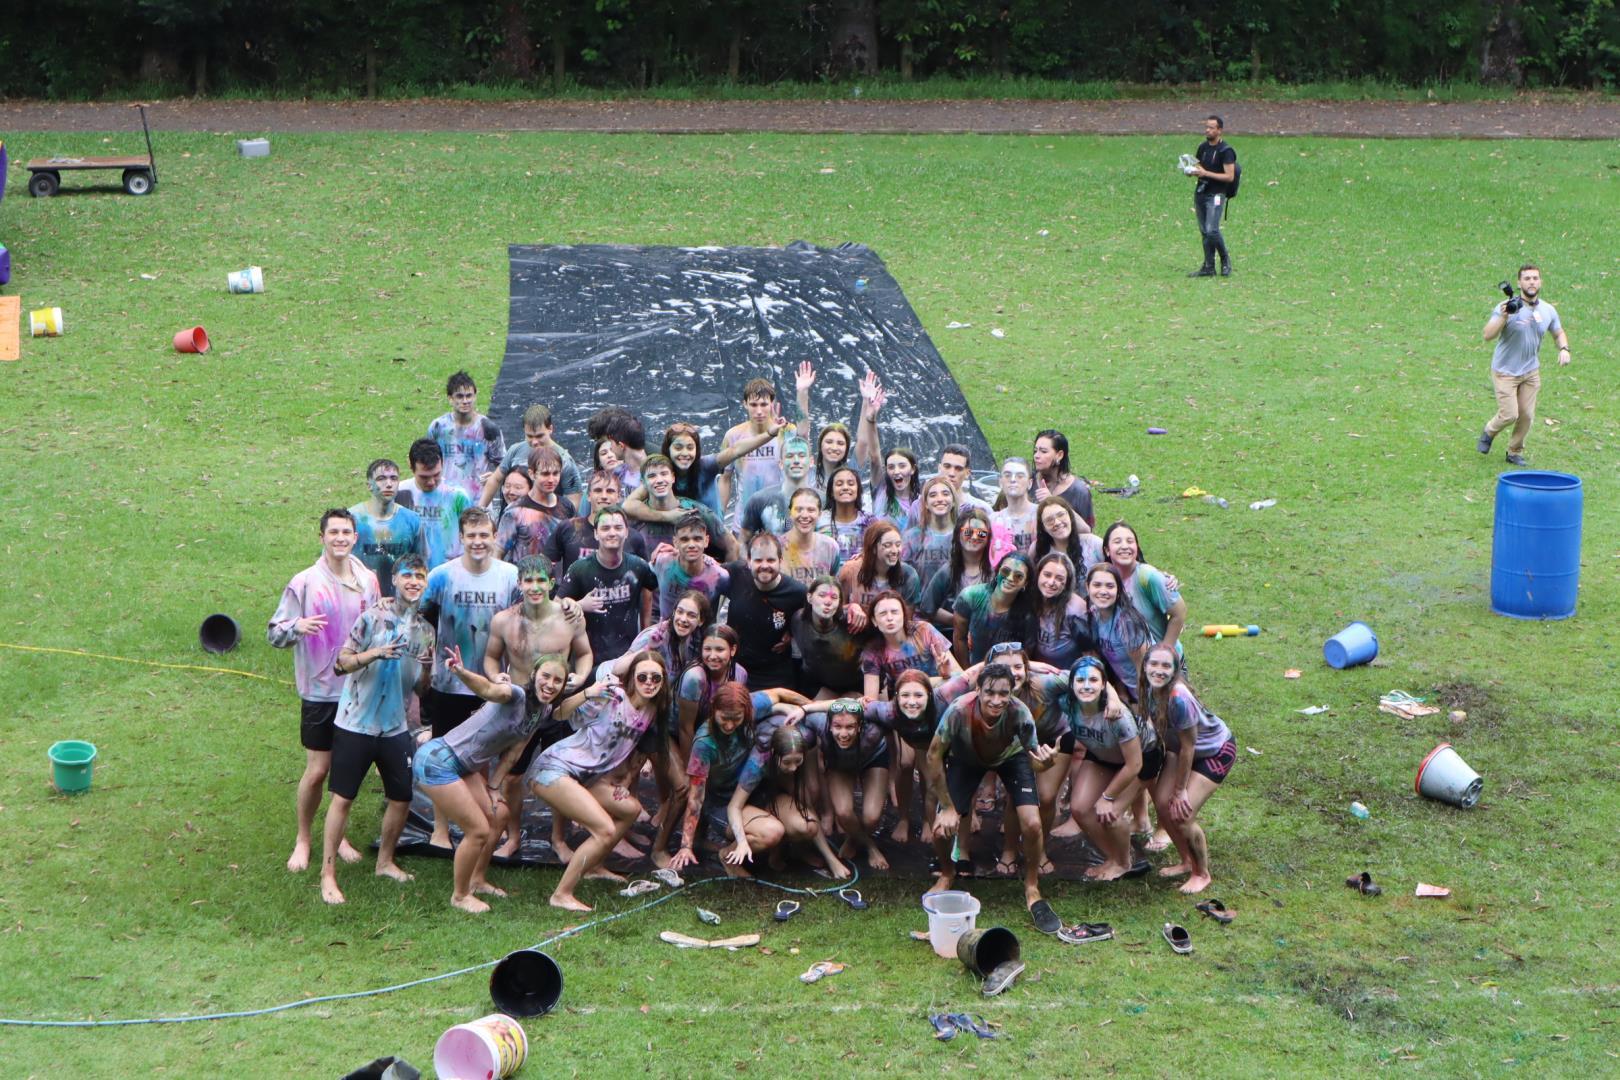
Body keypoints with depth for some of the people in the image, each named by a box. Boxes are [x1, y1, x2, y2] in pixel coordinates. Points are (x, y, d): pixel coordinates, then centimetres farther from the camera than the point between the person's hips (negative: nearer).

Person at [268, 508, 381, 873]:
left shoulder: (368, 580, 3)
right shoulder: (305, 582, -9)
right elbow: (274, 632, -9)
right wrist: (296, 626, -28)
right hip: (320, 691, -4)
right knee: (317, 770, -1)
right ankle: (303, 839, 18)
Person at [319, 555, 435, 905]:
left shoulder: (425, 629, 7)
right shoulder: (373, 616, -9)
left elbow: (420, 689, 11)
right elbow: (341, 663, -10)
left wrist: (427, 669, -10)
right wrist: (375, 653, -25)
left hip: (395, 727, 5)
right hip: (356, 722, -5)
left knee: (402, 797, 8)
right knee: (342, 798, -4)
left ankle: (385, 861, 29)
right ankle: (328, 874, 3)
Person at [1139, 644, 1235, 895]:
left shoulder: (1179, 698, -37)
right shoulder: (1148, 689, -17)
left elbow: (1188, 747, -25)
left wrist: (1181, 790, -14)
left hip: (1215, 752, -7)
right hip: (1181, 748, 7)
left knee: (1182, 815, -13)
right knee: (1162, 804, 1)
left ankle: (1202, 874, 12)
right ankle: (1187, 861, 27)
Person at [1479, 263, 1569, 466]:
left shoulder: (1548, 311, 0)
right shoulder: (1507, 307, -15)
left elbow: (1559, 333, 17)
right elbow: (1488, 335, -23)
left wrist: (1564, 348, -4)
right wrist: (1503, 317, -37)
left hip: (1531, 372, 4)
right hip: (1505, 372, -4)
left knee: (1527, 416, 4)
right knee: (1509, 415, -9)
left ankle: (1515, 452, 25)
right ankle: (1489, 432, 23)